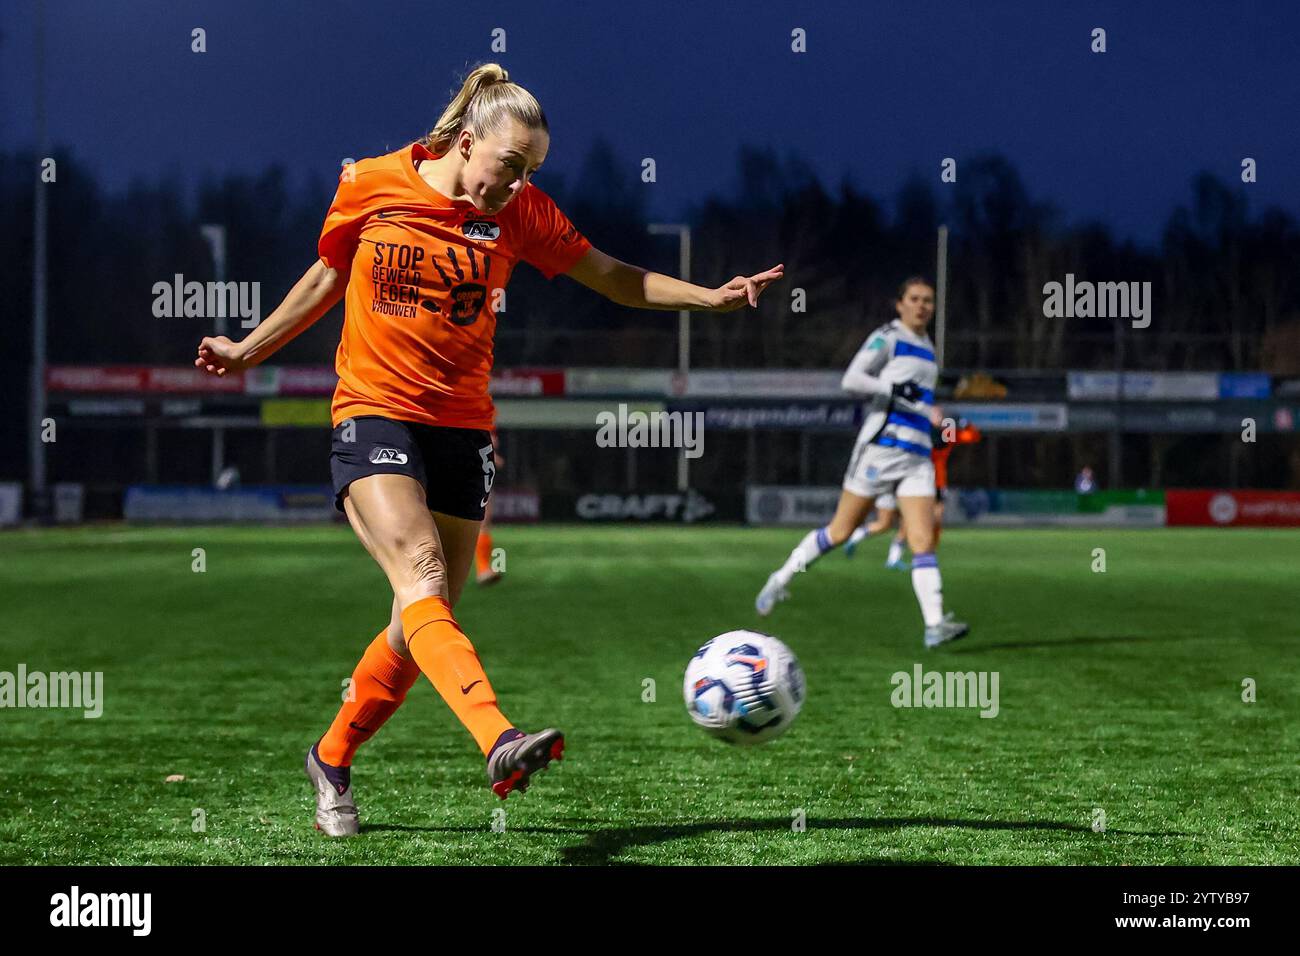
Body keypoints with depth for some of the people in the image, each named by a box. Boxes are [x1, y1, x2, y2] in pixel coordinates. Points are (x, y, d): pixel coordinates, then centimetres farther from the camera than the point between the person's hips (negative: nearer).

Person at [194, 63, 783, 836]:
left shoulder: (520, 210, 2)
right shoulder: (370, 185, -2)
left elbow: (613, 277, 9)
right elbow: (327, 277, 14)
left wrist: (712, 297, -2)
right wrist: (248, 351, 19)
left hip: (463, 427, 3)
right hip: (374, 416, -3)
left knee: (422, 623, 3)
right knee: (424, 579, -25)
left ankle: (333, 759, 24)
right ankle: (501, 742, -43)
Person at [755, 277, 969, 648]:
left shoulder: (927, 347, 19)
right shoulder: (887, 338, -4)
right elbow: (851, 380, -16)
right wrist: (894, 388, -24)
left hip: (918, 458, 6)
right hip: (881, 447, -6)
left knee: (923, 541, -9)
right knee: (840, 531, 1)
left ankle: (935, 625, -18)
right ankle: (781, 579, 21)